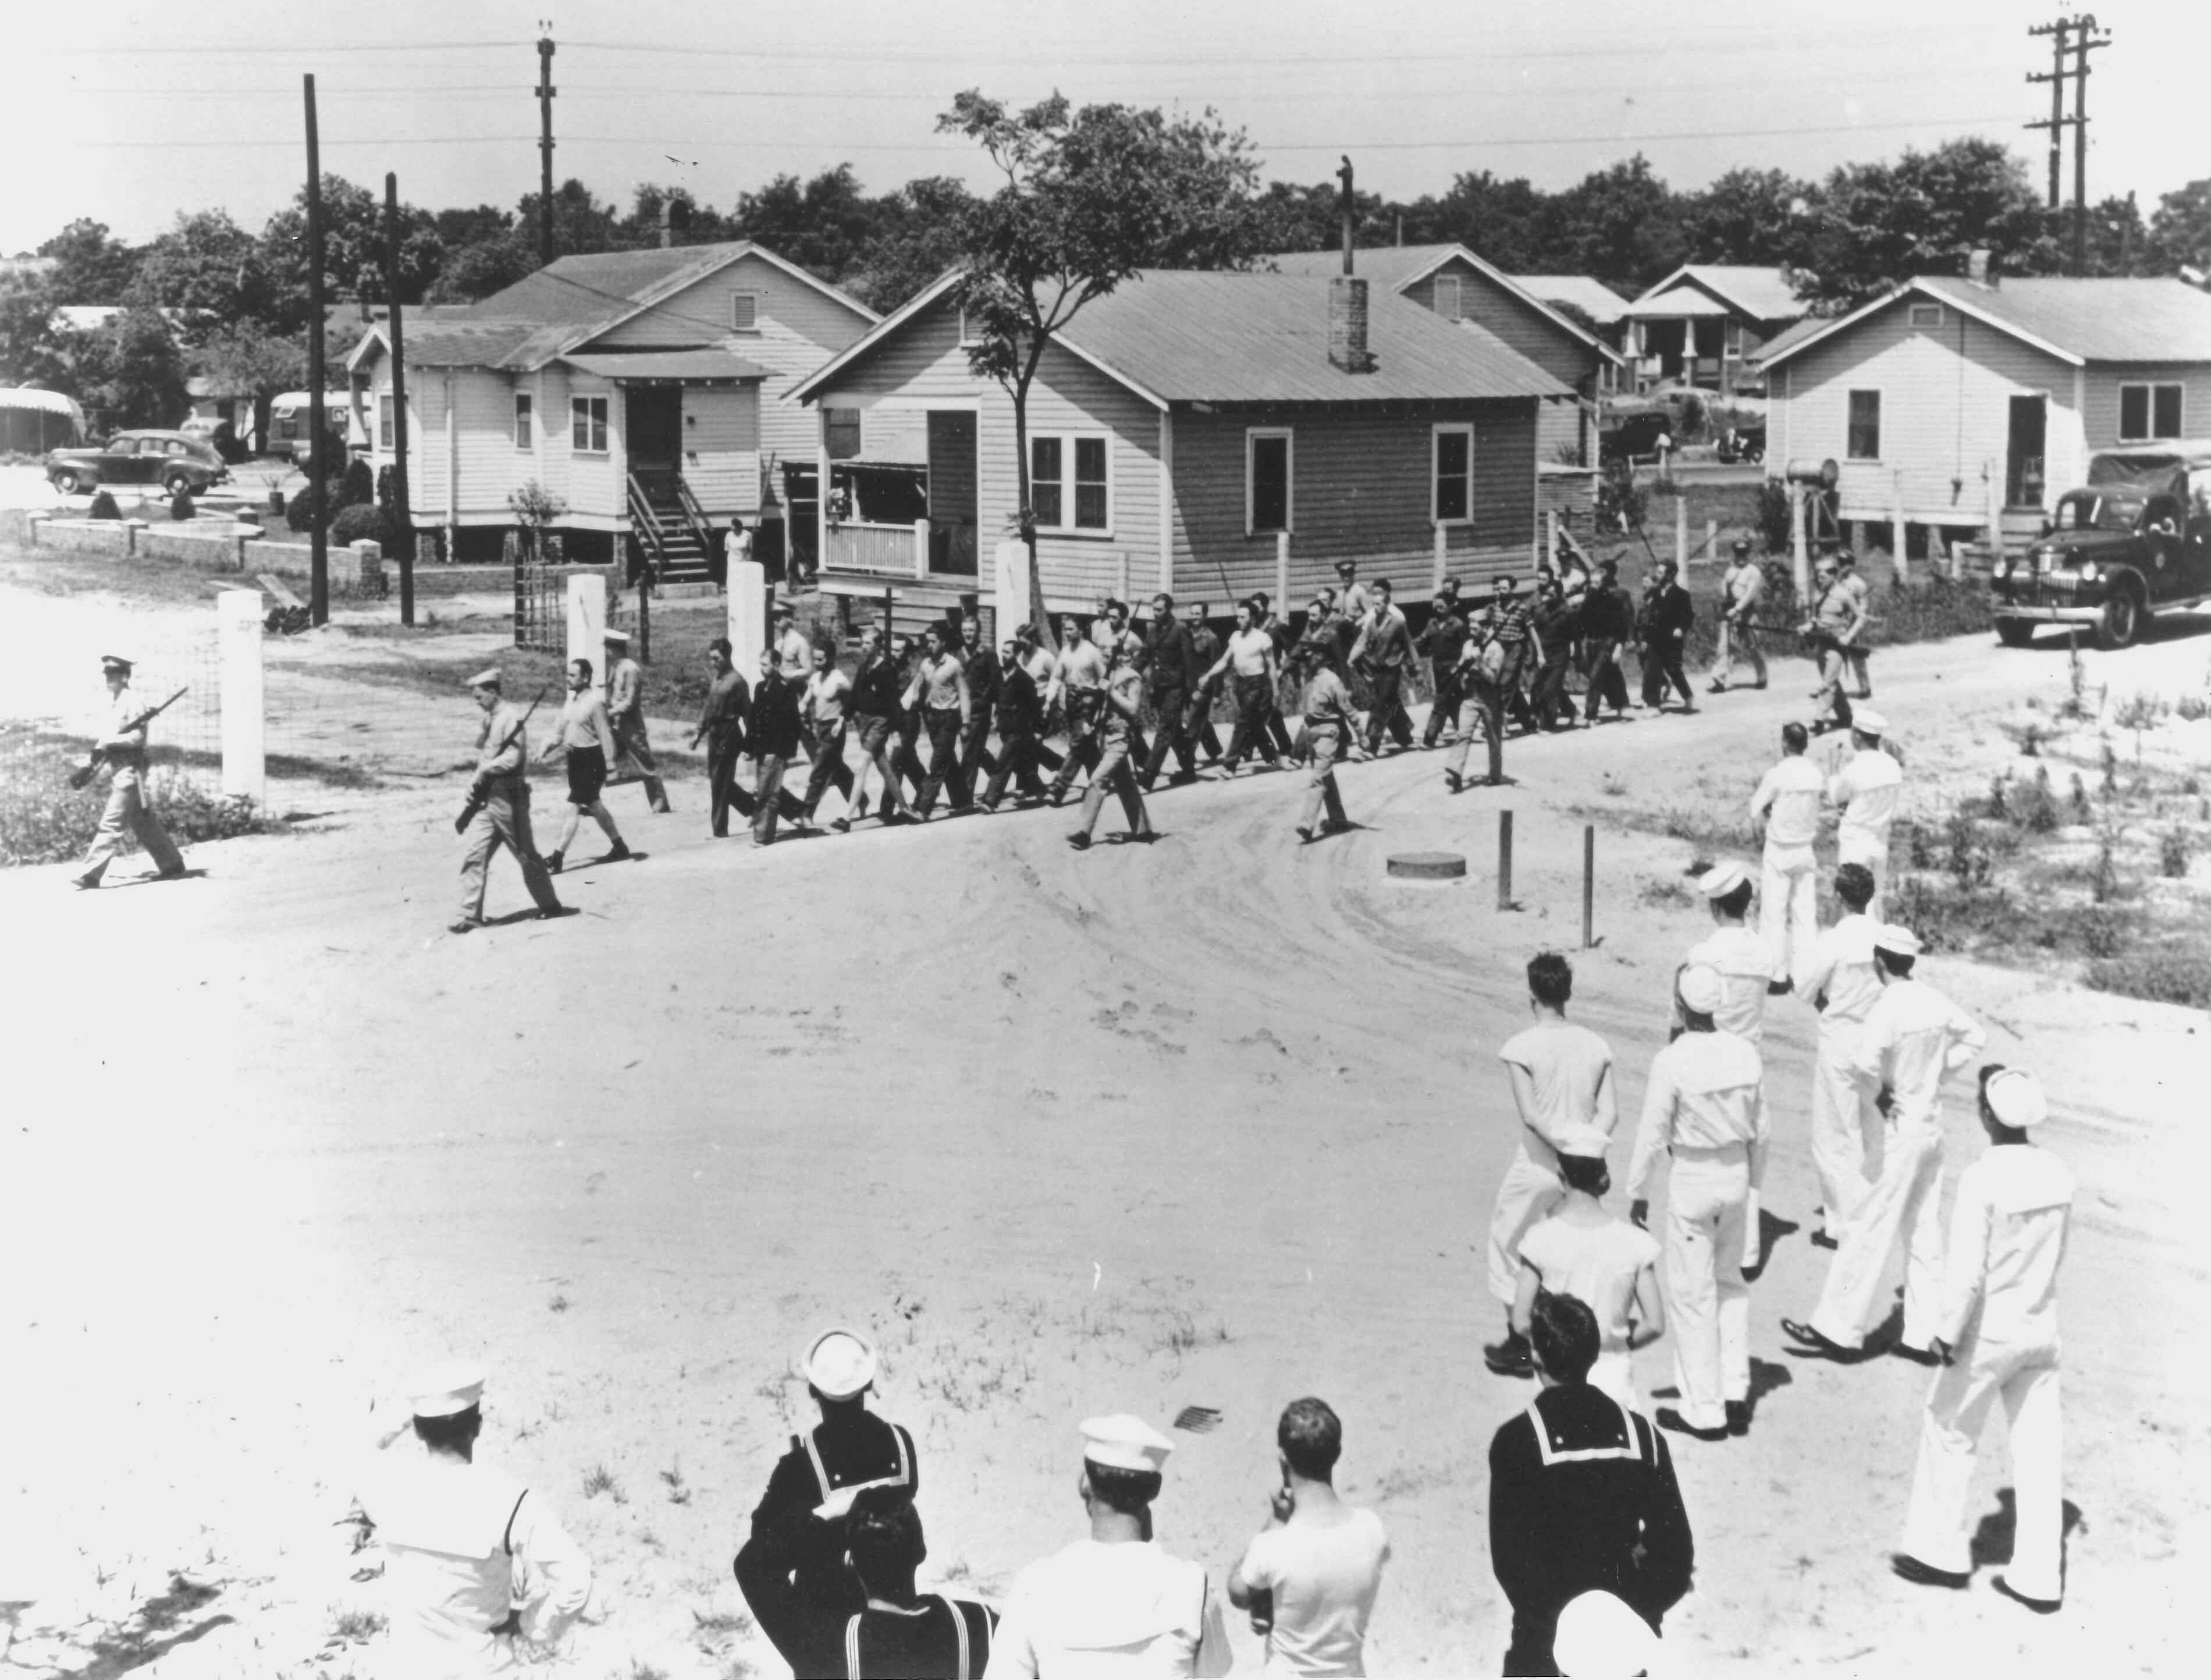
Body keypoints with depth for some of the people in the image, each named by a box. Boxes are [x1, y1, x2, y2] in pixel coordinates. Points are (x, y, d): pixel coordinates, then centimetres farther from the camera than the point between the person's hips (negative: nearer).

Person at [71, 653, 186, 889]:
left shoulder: (133, 703, -11)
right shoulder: (113, 702, 16)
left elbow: (137, 737, -18)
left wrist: (109, 741, -20)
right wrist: (101, 747, 6)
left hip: (129, 770, -10)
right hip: (116, 769, 10)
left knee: (112, 823, -11)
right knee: (143, 822, 14)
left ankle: (90, 874, -14)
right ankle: (172, 865, 22)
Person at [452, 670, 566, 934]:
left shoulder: (511, 718, -13)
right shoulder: (488, 720, 12)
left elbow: (512, 759, -21)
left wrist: (484, 771, -12)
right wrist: (475, 786, 4)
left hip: (508, 798, -8)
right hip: (486, 798, 8)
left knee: (526, 856, 5)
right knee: (473, 855, 0)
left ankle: (550, 905, 21)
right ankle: (471, 915, 1)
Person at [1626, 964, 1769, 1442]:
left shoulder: (1672, 1062, -19)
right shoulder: (1746, 1053, -4)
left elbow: (1652, 1135, -13)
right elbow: (1759, 1128, 5)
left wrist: (1638, 1192, 0)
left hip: (1692, 1179, -5)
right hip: (1735, 1175, 5)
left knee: (1692, 1294, 6)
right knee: (1730, 1282, 21)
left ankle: (1704, 1410, 12)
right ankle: (1735, 1394, 22)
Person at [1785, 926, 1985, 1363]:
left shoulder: (1888, 1008, -19)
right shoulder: (1935, 1001, 2)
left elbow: (1864, 1064, -31)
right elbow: (1974, 1037, 17)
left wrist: (1879, 1090, -11)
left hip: (1900, 1130, -7)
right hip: (1933, 1126, 7)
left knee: (1869, 1230, 0)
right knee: (1924, 1232, 12)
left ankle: (1839, 1330, 6)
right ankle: (1922, 1335, 17)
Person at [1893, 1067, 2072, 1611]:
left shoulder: (1982, 1179, -22)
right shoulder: (2057, 1173, -3)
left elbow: (1966, 1271, -21)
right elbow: (2056, 1255, 8)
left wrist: (1945, 1332, -11)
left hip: (1988, 1334, -5)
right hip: (2041, 1329, 6)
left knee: (1949, 1435, 14)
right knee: (2039, 1448, 10)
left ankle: (1941, 1551, 26)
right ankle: (2039, 1577, 17)